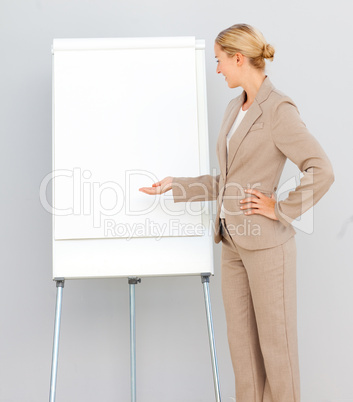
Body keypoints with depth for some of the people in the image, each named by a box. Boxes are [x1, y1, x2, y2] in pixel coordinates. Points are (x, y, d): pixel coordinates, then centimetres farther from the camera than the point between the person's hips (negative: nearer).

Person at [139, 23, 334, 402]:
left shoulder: (278, 109, -13)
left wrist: (281, 210, -14)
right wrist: (177, 187, 15)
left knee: (274, 339, 5)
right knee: (240, 338, 14)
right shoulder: (235, 107, 12)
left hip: (266, 243, -8)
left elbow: (322, 171, -19)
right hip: (232, 240, 8)